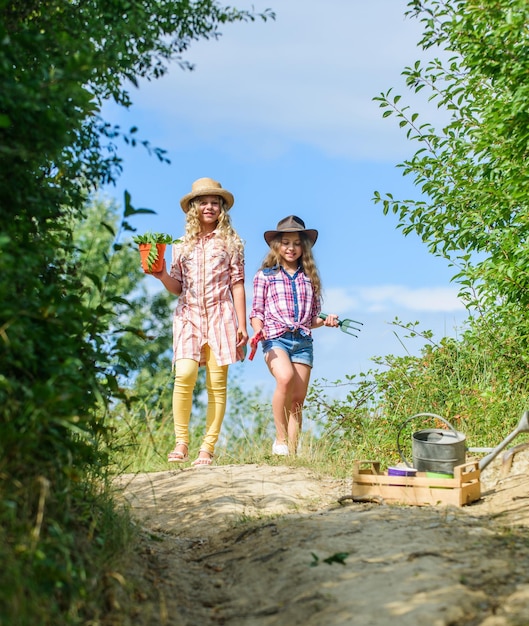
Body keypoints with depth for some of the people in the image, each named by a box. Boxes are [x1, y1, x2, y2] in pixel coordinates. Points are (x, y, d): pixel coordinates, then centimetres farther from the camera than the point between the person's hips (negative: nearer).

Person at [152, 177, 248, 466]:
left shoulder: (230, 242, 11)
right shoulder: (182, 245, 15)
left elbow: (237, 285, 7)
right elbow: (177, 287, 15)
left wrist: (242, 325, 1)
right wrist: (161, 275, -6)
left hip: (220, 315, -1)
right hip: (188, 314, 1)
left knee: (217, 382, -5)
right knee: (184, 374, -18)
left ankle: (207, 448, 0)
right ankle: (181, 442, -7)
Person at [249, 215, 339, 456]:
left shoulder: (309, 278, 17)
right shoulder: (265, 276, 9)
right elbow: (256, 312, 6)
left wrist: (325, 321, 1)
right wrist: (257, 331, -12)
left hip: (303, 340, 4)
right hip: (275, 338, -4)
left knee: (298, 398, -1)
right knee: (285, 378, -30)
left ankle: (293, 449, 5)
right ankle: (280, 439, -17)